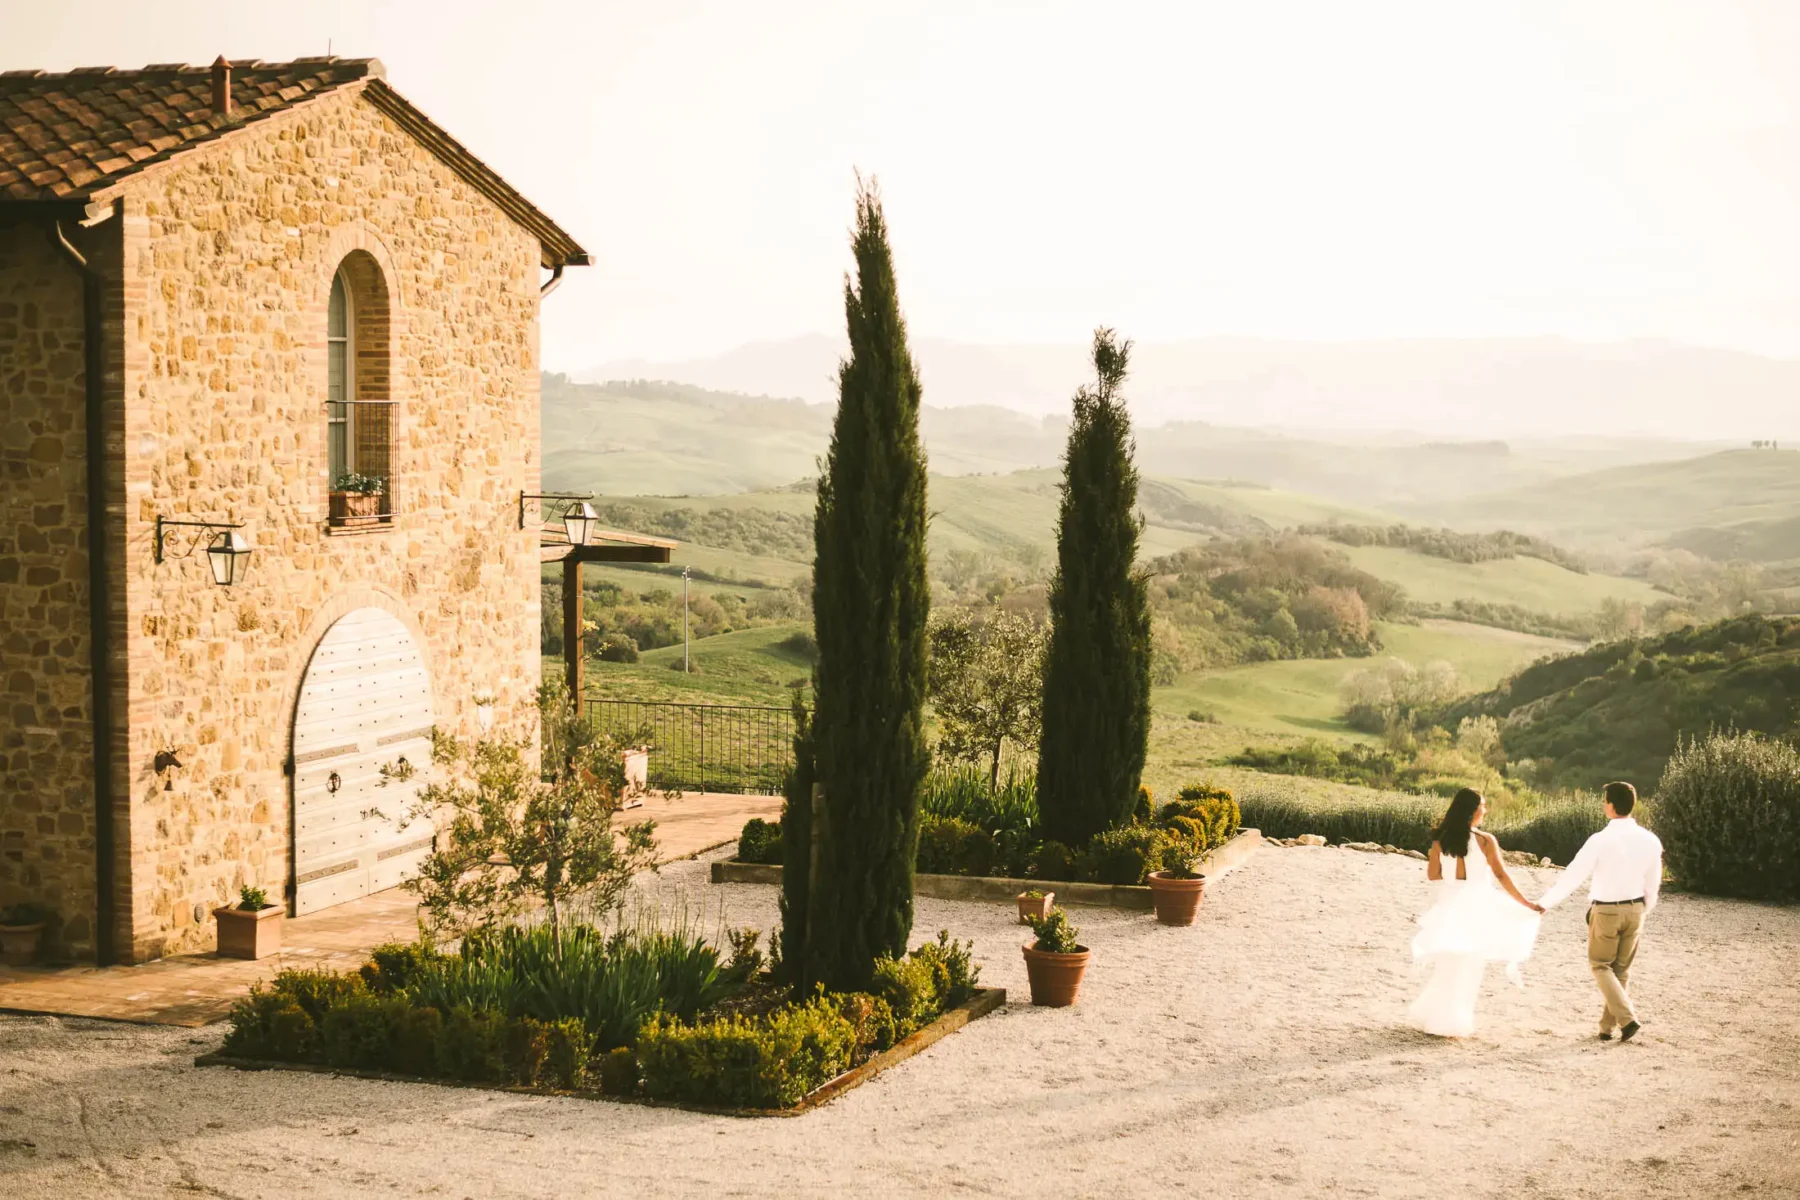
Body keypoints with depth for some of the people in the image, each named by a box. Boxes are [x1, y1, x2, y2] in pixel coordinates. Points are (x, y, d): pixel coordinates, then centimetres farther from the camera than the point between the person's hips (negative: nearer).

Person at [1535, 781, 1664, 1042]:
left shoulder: (1600, 841, -20)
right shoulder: (1650, 840, -6)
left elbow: (1572, 876, -16)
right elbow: (1653, 883, 5)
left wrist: (1544, 903, -6)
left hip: (1605, 911, -4)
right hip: (1634, 910, 4)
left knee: (1601, 966, 12)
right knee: (1621, 970, 16)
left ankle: (1627, 1018, -4)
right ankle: (1607, 1026, 20)